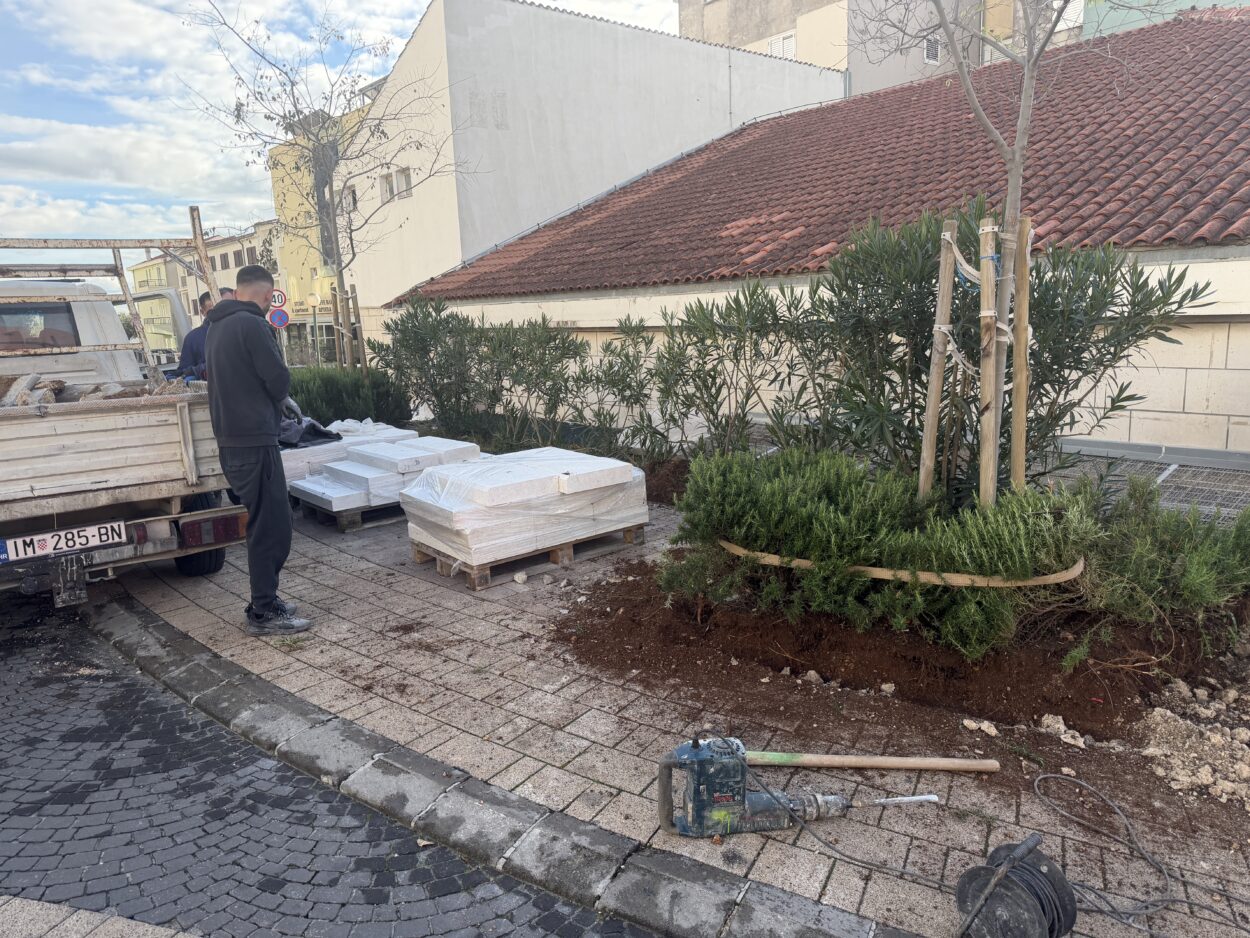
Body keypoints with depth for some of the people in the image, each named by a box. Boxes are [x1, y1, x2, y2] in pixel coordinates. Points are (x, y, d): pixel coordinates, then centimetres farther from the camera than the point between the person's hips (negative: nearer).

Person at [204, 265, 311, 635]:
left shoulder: (217, 326, 16)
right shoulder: (253, 325, -13)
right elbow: (279, 379, -13)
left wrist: (279, 399, 17)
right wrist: (280, 396, 8)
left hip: (231, 440, 10)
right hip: (254, 441, -10)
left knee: (265, 522, 17)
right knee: (271, 526, -4)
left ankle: (265, 601, 24)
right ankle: (263, 613, 1)